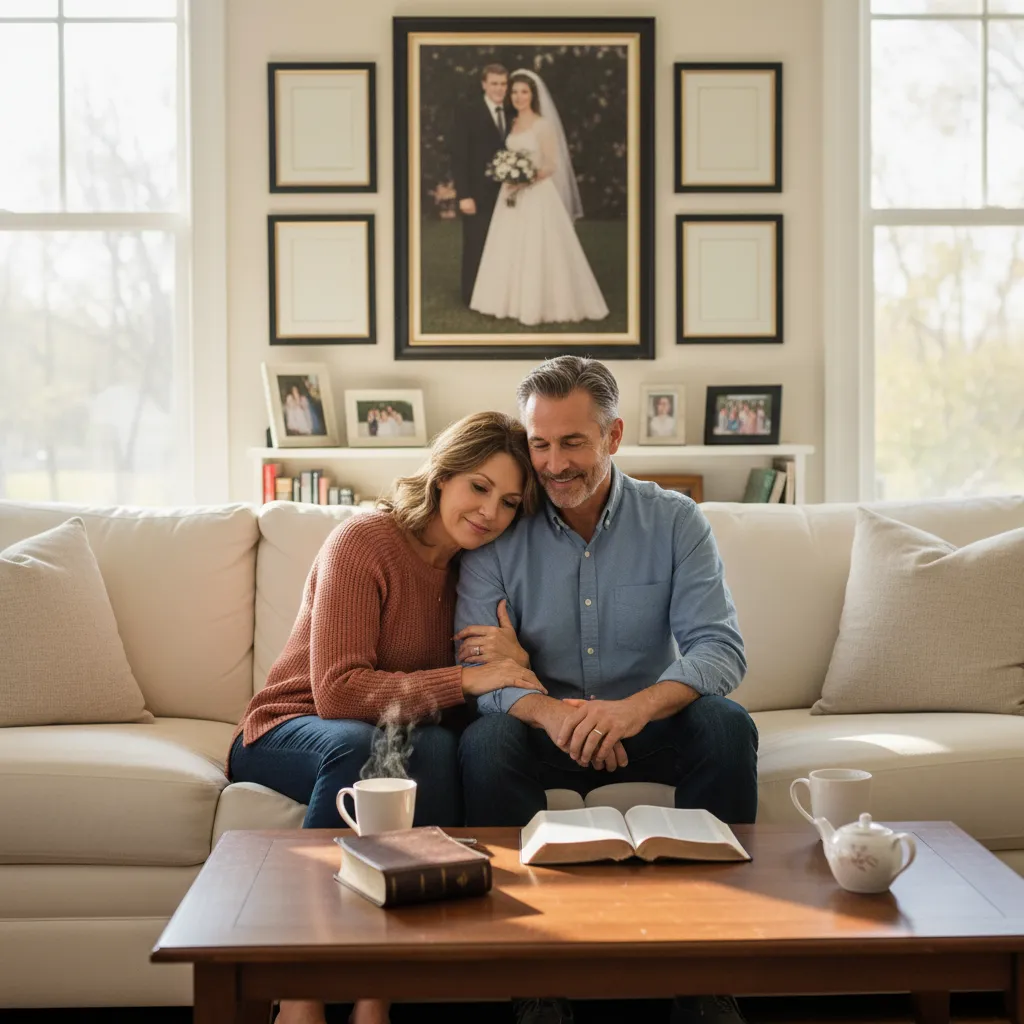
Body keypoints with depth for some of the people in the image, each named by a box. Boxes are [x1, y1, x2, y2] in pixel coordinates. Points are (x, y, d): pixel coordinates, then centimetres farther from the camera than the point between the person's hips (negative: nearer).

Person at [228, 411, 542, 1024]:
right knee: (359, 745, -38)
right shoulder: (363, 544, -15)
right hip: (289, 731, -4)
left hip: (402, 733, 4)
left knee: (438, 746, -31)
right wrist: (465, 680, -29)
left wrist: (503, 658, -18)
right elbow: (338, 691, -23)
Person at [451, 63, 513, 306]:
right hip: (479, 193, -4)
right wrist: (464, 195, -16)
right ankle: (473, 297, 15)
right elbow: (458, 157, -10)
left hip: (506, 192, 4)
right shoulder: (467, 114, -7)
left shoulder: (512, 115, 8)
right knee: (476, 247, 4)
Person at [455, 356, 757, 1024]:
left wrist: (635, 709, -36)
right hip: (542, 728, 0)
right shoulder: (500, 534, -5)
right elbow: (474, 668, -14)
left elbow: (721, 649, -15)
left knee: (727, 724, -28)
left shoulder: (675, 522, -4)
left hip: (648, 724, 1)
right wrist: (549, 712, -37)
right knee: (485, 743, -31)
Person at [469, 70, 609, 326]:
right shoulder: (513, 124, 12)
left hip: (537, 196, -7)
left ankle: (540, 304, 1)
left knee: (536, 252, -6)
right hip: (512, 195, 7)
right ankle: (514, 301, 14)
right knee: (510, 251, 7)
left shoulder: (543, 125, -8)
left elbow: (552, 166, -11)